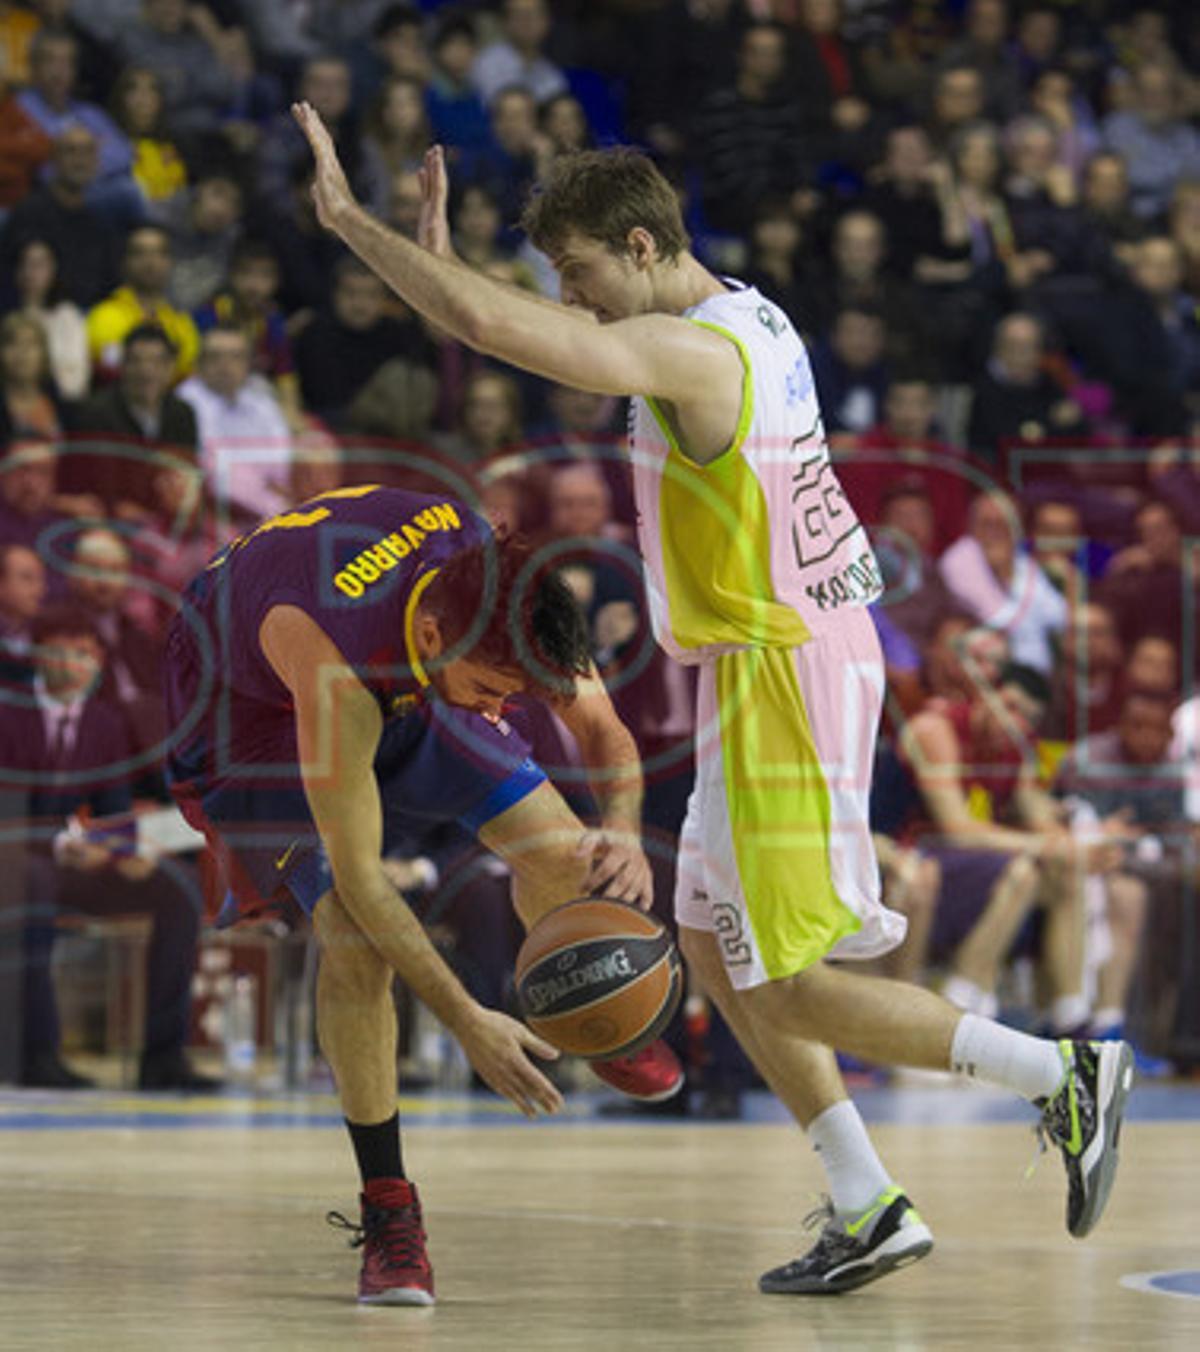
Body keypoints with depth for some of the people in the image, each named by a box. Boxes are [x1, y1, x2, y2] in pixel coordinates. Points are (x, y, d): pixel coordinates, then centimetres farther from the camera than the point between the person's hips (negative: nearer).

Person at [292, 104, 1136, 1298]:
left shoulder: (690, 353, -20)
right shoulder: (746, 319, 9)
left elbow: (496, 329, -30)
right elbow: (530, 328, 22)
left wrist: (350, 221, -21)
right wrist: (439, 256, 9)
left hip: (781, 675, -10)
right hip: (796, 660, 10)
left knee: (784, 992, -4)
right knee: (712, 946, 15)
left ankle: (1061, 1076, 0)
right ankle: (869, 1212, 16)